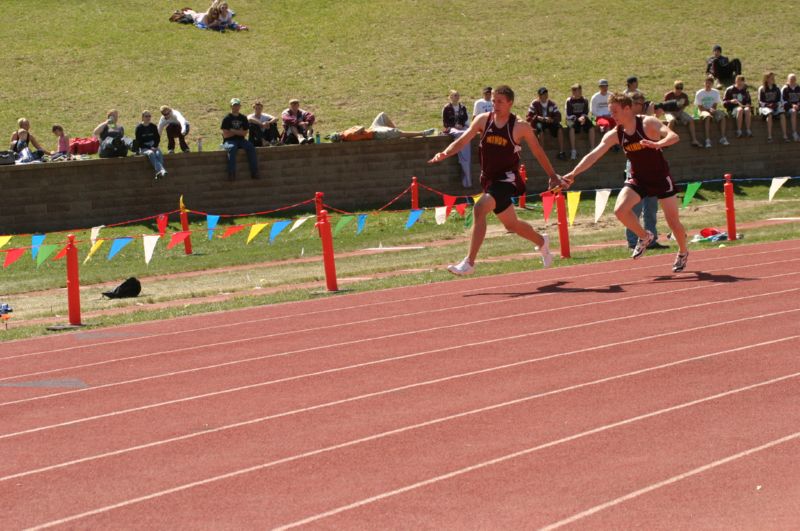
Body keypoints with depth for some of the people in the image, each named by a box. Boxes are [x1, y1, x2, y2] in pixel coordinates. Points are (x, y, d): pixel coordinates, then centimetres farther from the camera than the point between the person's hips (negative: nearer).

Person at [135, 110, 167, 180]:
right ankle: (161, 170, -55)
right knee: (151, 153, -36)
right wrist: (150, 148, -15)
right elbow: (139, 142, -5)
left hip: (153, 146, 3)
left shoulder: (153, 126, 9)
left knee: (159, 153, -31)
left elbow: (158, 138, 12)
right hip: (143, 148, -3)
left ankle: (159, 173, -48)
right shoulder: (139, 128, -2)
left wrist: (155, 147, -8)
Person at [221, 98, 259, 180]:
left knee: (251, 147, -25)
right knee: (232, 148, -38)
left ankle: (254, 171, -24)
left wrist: (233, 131, -6)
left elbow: (244, 133, 6)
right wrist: (239, 132, -1)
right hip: (229, 141, -4)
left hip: (240, 140, 4)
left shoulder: (243, 118, 12)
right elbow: (225, 135, -8)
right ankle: (231, 173, -43)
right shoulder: (227, 118, -1)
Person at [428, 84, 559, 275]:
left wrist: (553, 177, 11)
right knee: (511, 224, 18)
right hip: (489, 179, 6)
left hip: (507, 179, -6)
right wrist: (445, 153, -20)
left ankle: (469, 262, -26)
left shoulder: (521, 127, -7)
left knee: (479, 209, -28)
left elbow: (538, 152, 3)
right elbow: (463, 140, -1)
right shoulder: (483, 120, 1)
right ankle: (542, 242, 48)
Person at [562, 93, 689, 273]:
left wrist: (658, 144, -53)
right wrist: (573, 174, -19)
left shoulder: (648, 123, -19)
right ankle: (644, 237, 6)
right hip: (637, 178, 4)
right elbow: (594, 155, -9)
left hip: (660, 177, -4)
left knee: (673, 222, 0)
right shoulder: (615, 135, -6)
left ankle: (683, 253, 30)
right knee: (620, 210, -20)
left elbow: (674, 136, -32)